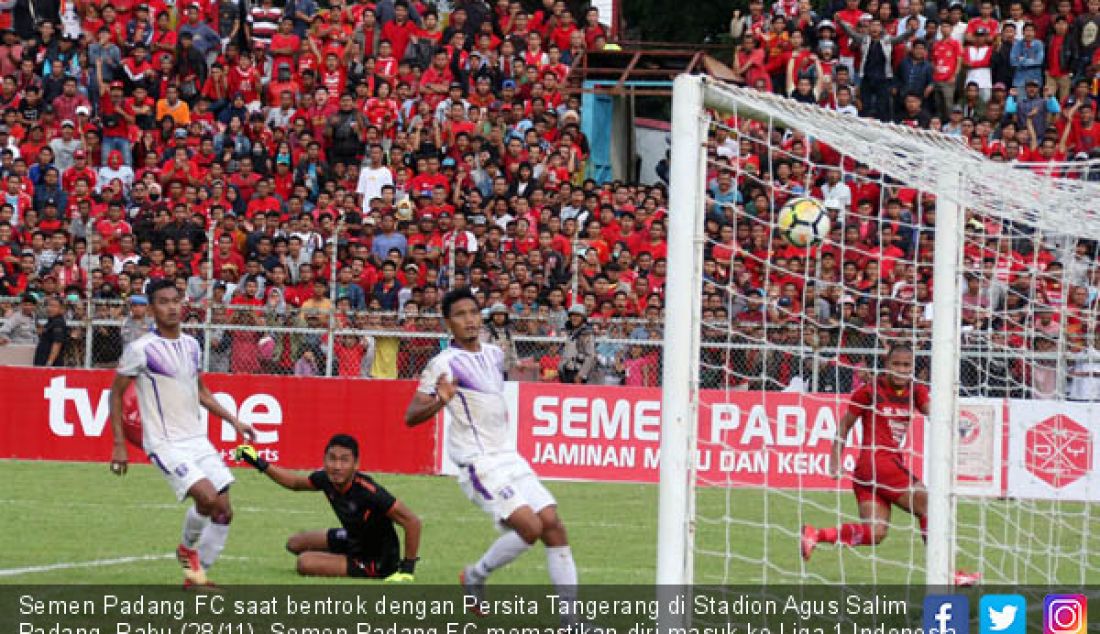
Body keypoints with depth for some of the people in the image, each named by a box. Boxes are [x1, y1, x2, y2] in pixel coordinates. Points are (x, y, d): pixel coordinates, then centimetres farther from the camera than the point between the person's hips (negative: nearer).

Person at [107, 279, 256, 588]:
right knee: (207, 496, -24)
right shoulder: (140, 350, -10)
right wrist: (118, 444, -6)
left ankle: (196, 576, 16)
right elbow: (116, 393, -2)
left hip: (197, 440, 7)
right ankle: (187, 548, 4)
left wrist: (234, 421, 16)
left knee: (223, 512, 2)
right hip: (165, 443, -7)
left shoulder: (191, 345, 9)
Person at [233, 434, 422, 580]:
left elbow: (412, 522, -33)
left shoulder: (368, 492, -35)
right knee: (295, 543, 19)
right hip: (355, 541, 8)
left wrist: (407, 569, -30)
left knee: (305, 563, -19)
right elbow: (296, 482, 12)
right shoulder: (325, 479, -13)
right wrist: (260, 464, 3)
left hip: (378, 563, -8)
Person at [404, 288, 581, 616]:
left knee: (553, 524, -4)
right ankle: (475, 576, 3)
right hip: (477, 463, -7)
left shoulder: (494, 354, 12)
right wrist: (439, 402, -30)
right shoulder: (444, 364, -11)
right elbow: (411, 416, -16)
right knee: (530, 527, -20)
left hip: (507, 457, 7)